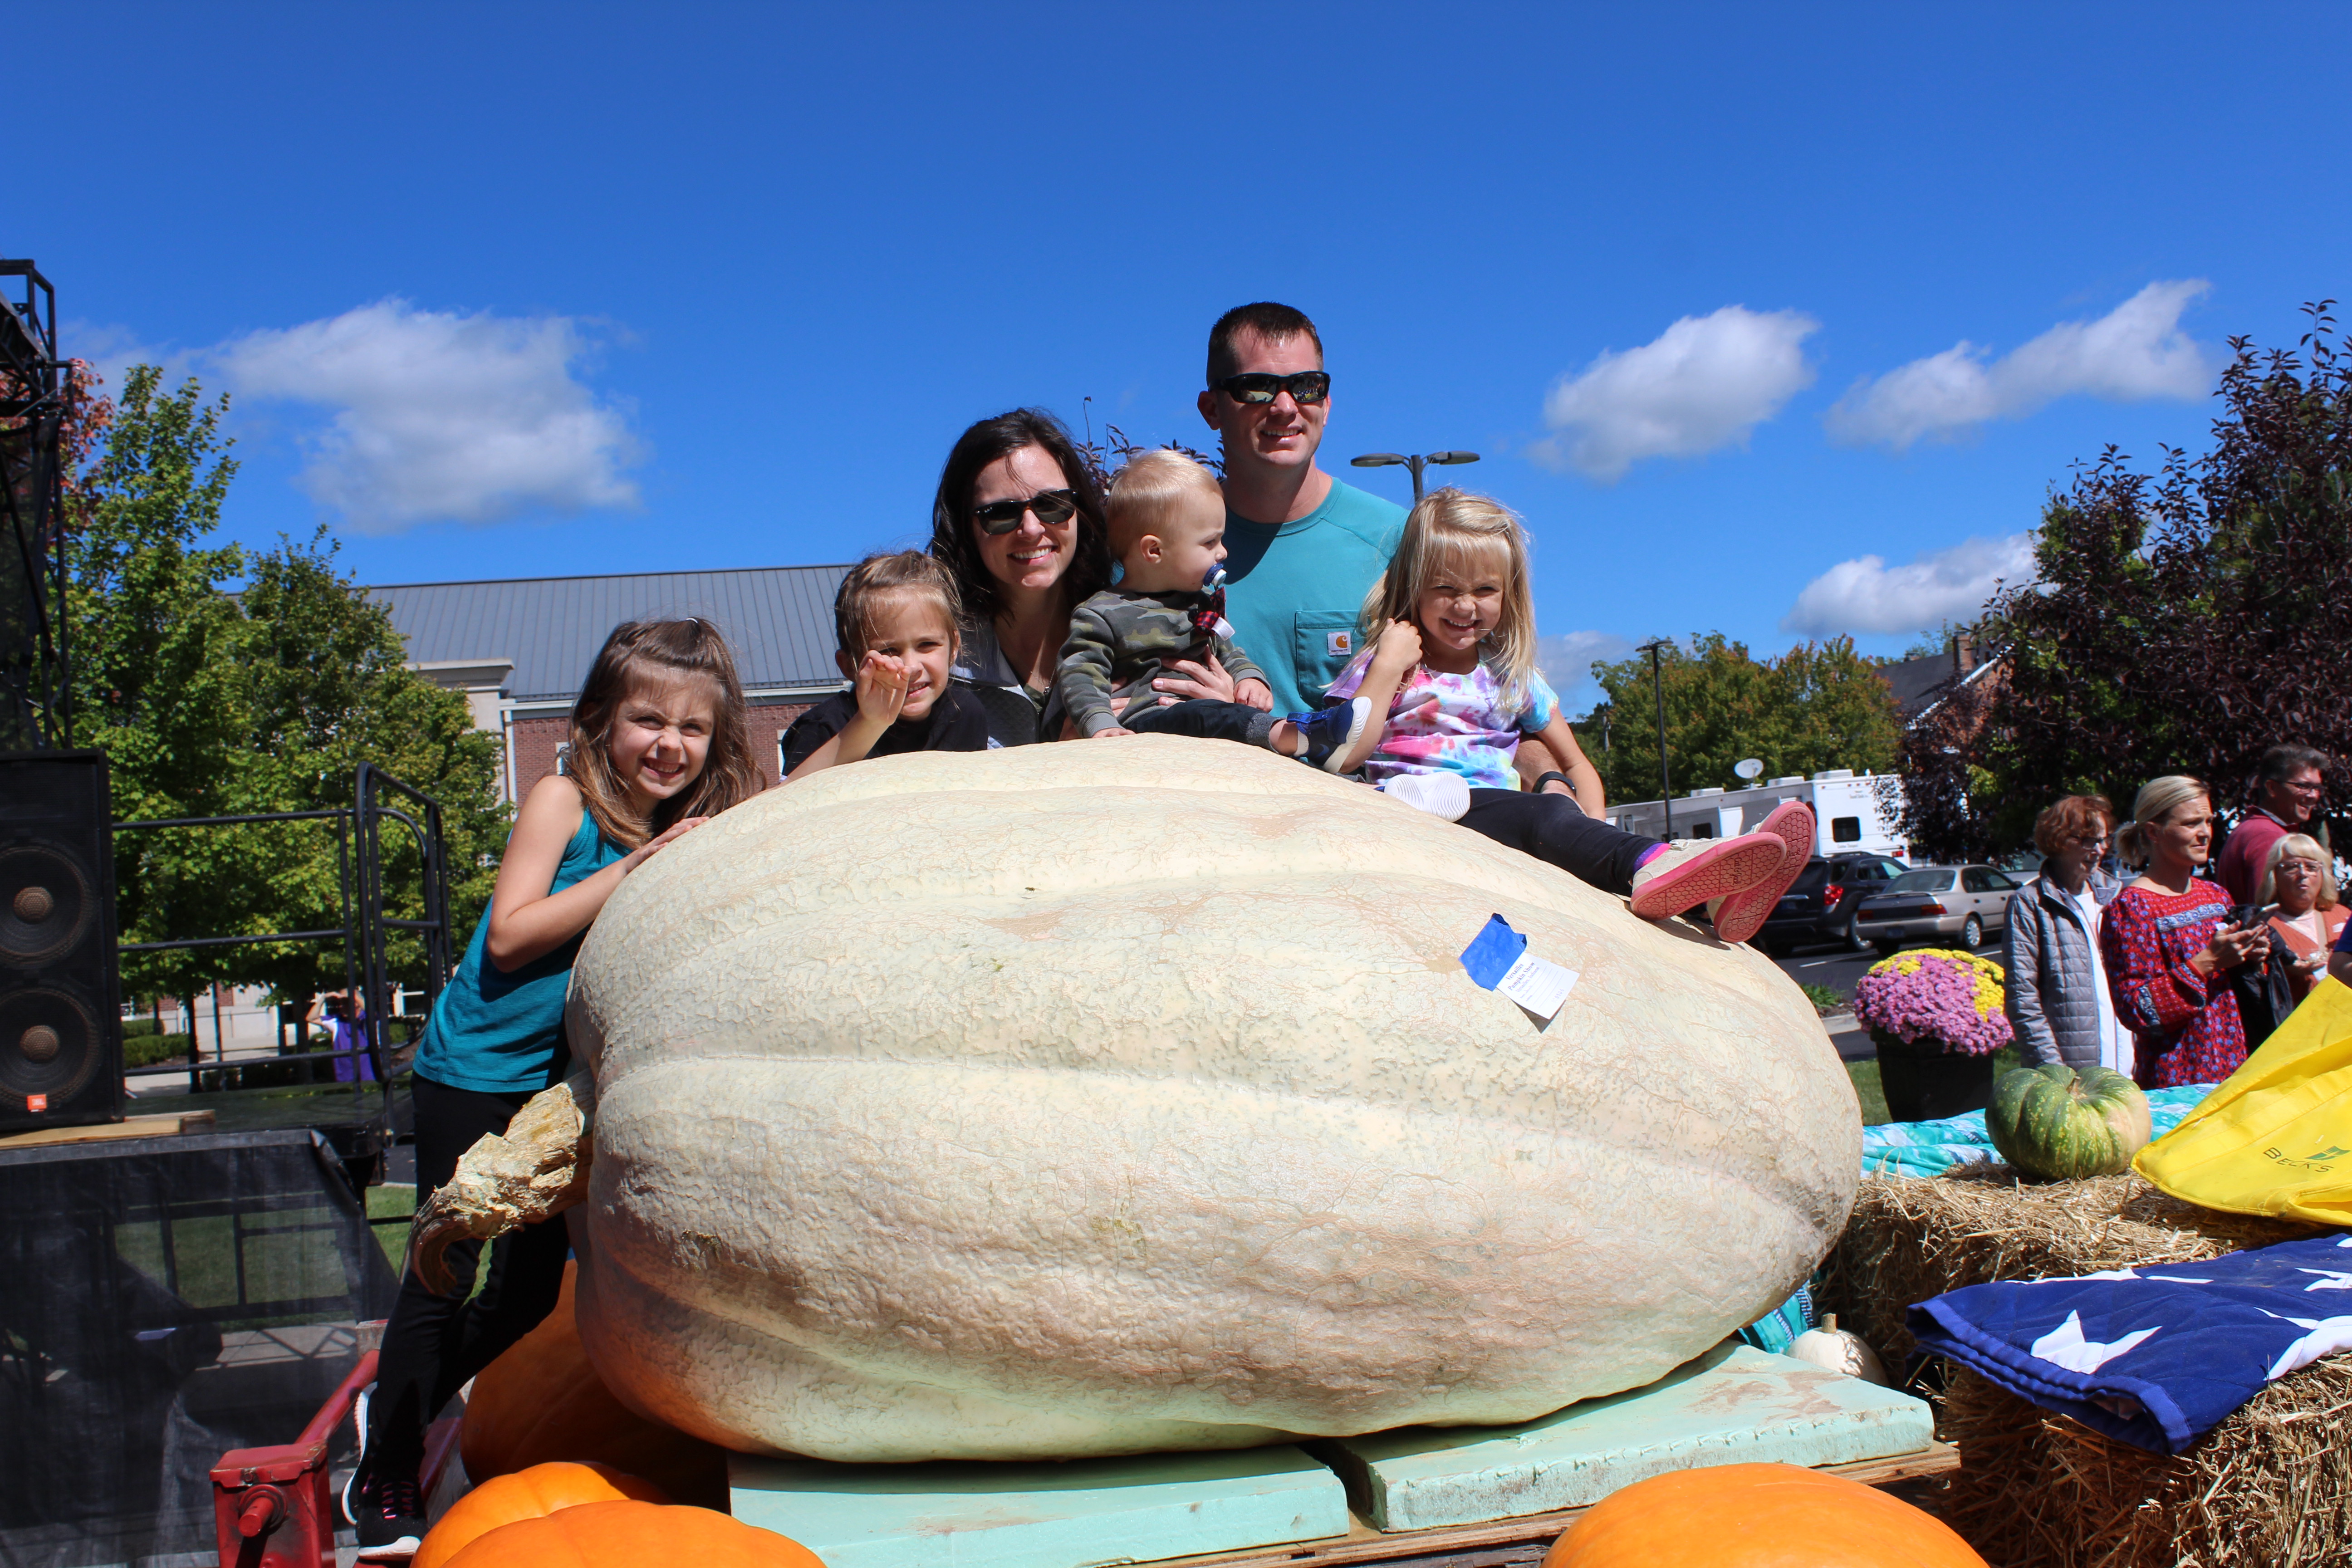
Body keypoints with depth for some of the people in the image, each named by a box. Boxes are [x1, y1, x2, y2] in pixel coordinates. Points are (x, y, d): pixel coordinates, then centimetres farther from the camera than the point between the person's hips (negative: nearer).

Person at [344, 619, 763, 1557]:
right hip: (476, 1069, -6)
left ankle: (403, 1409, 38)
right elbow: (509, 935, -22)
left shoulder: (697, 832, 0)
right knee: (446, 1273, 1)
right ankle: (382, 1477, 20)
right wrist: (634, 870, -25)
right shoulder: (563, 803, -14)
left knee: (536, 1283, 14)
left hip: (567, 1082, 6)